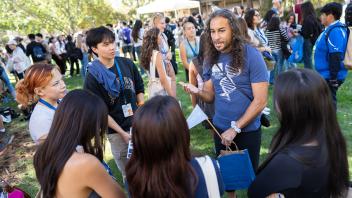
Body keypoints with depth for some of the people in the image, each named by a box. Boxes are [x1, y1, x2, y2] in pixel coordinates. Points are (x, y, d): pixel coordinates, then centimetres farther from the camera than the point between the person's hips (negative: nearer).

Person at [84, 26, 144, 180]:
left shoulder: (127, 64, -2)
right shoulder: (93, 77, -14)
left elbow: (139, 89, 10)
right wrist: (123, 133, -12)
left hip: (138, 125, 4)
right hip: (116, 131, -3)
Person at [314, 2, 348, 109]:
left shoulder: (335, 31, -20)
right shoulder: (330, 30, 12)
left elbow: (336, 57, -26)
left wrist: (333, 77, -26)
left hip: (330, 76, -10)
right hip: (326, 75, 10)